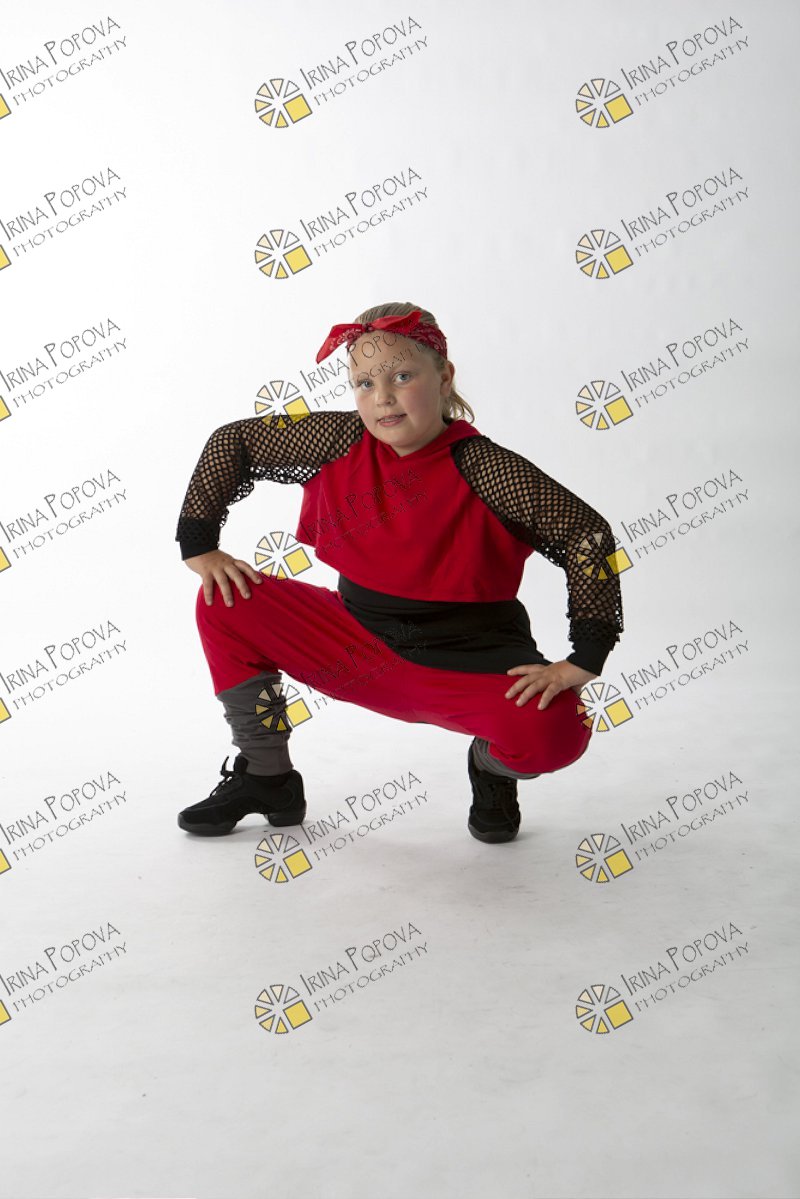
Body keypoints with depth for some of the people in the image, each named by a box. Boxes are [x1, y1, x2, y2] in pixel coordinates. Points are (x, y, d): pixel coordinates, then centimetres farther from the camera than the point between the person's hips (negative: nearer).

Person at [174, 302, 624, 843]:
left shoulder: (481, 467, -19)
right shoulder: (341, 441, -7)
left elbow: (589, 534, -18)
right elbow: (232, 442, 4)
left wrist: (582, 663, -21)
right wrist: (200, 545, -2)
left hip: (469, 662, -4)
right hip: (360, 645, 4)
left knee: (553, 733, -33)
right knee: (225, 603, -9)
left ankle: (491, 767, 9)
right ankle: (267, 779, 8)